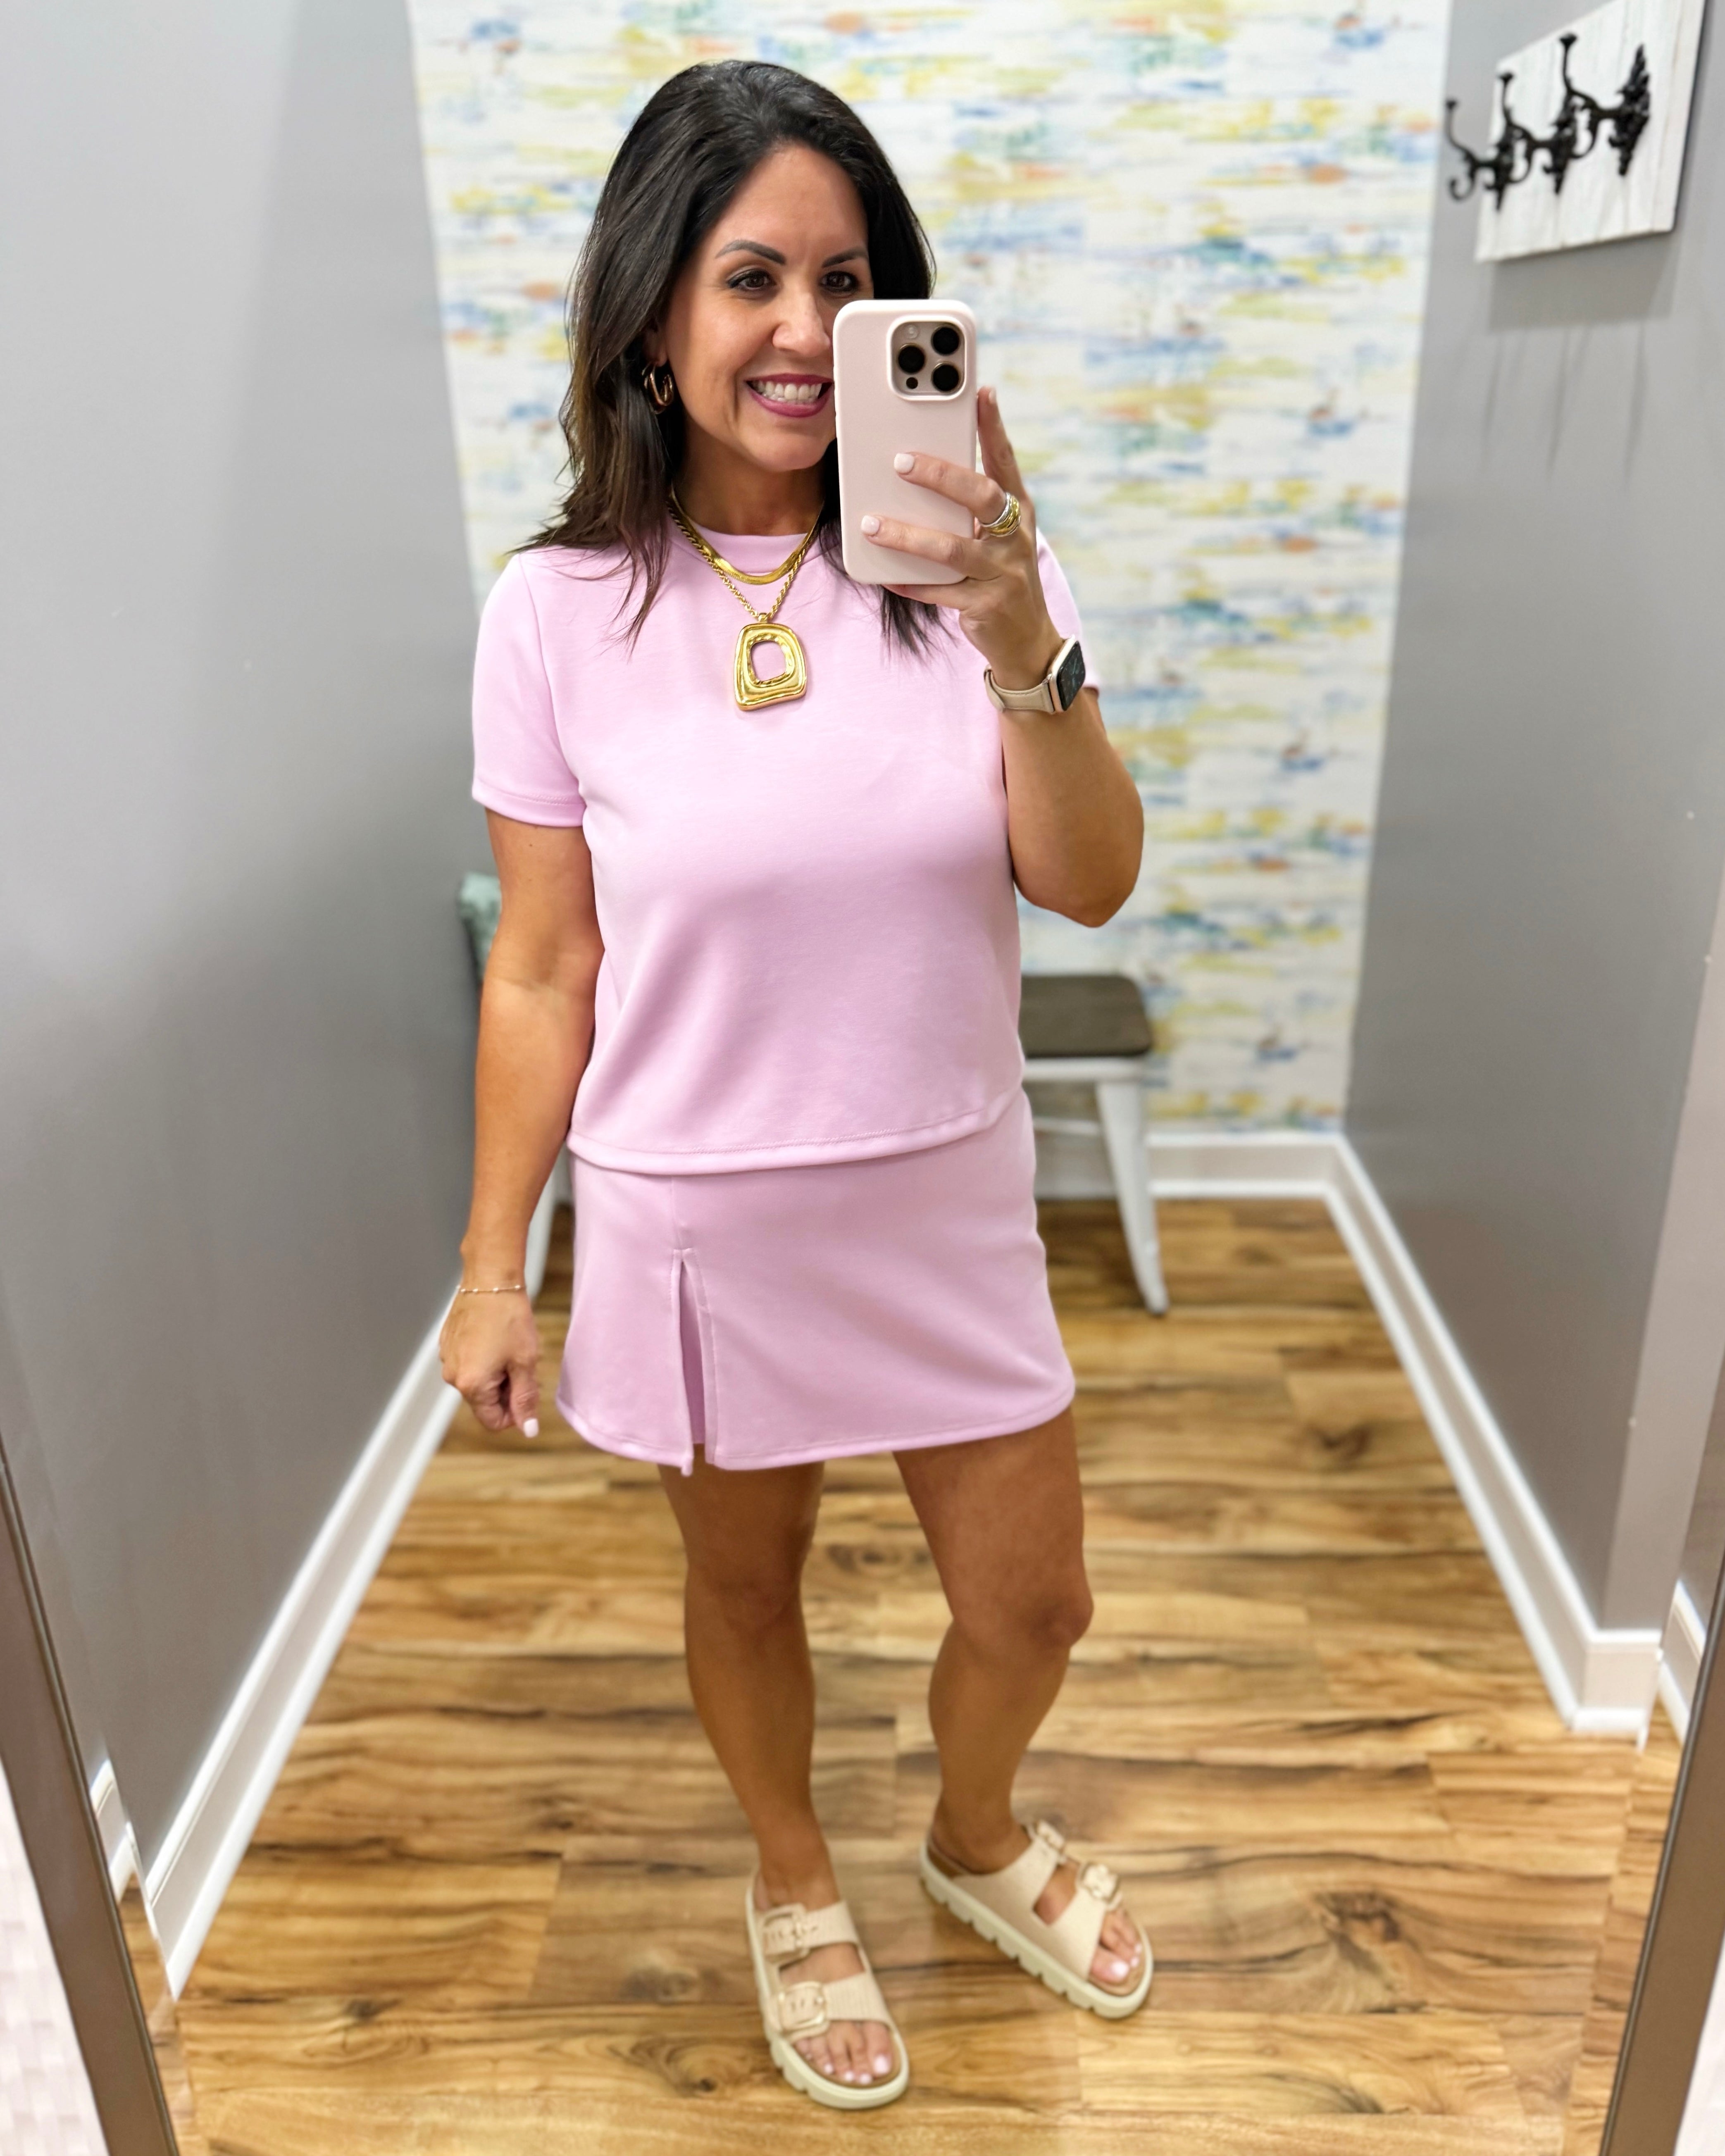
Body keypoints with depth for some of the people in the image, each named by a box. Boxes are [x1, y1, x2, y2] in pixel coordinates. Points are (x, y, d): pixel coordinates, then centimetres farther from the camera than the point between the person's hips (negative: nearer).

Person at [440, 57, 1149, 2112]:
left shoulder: (962, 563, -7)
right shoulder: (558, 615, -10)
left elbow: (1090, 885, -13)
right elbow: (541, 975, -5)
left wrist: (1025, 651, -31)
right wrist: (491, 1270, -1)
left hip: (947, 1204, 2)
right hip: (694, 1221, -1)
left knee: (1031, 1605, 16)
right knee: (743, 1588, 21)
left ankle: (973, 1833, 52)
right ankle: (796, 1885, 53)